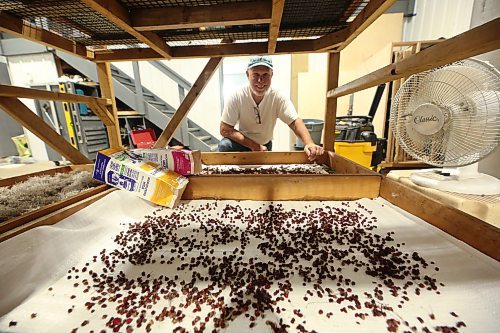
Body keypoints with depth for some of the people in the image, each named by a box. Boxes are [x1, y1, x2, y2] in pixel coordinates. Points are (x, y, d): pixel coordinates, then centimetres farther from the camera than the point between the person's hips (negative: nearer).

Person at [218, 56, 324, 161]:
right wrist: (254, 146, -28)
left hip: (265, 145, 2)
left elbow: (295, 122, -25)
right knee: (224, 145, -28)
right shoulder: (236, 97, -22)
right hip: (242, 142, -2)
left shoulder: (278, 98, -19)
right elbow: (225, 130, -22)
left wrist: (309, 143, -47)